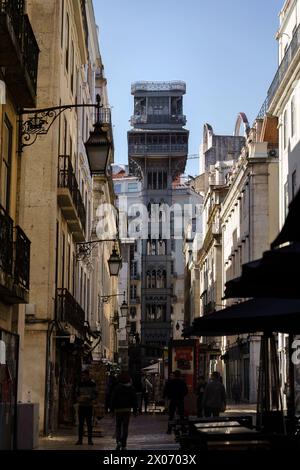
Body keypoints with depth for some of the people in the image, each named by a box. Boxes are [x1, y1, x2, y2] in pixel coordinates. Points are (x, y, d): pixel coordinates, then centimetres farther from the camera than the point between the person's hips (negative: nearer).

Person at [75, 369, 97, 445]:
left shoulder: (92, 383, 1)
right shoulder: (80, 383, 8)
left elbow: (95, 393, 2)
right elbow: (77, 393, 13)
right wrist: (78, 399, -6)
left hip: (89, 405, -2)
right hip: (81, 405, 2)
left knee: (89, 423, 0)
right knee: (80, 423, 1)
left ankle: (90, 440, 5)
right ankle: (80, 439, 4)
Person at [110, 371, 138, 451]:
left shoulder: (117, 388, -5)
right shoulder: (131, 388, 0)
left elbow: (113, 399, -4)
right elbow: (134, 399, 2)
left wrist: (112, 409, 4)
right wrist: (135, 410, 8)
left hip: (118, 409, -1)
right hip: (127, 410, 1)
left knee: (118, 426, 11)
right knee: (125, 427, 7)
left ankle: (118, 441, -13)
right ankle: (123, 446, 6)